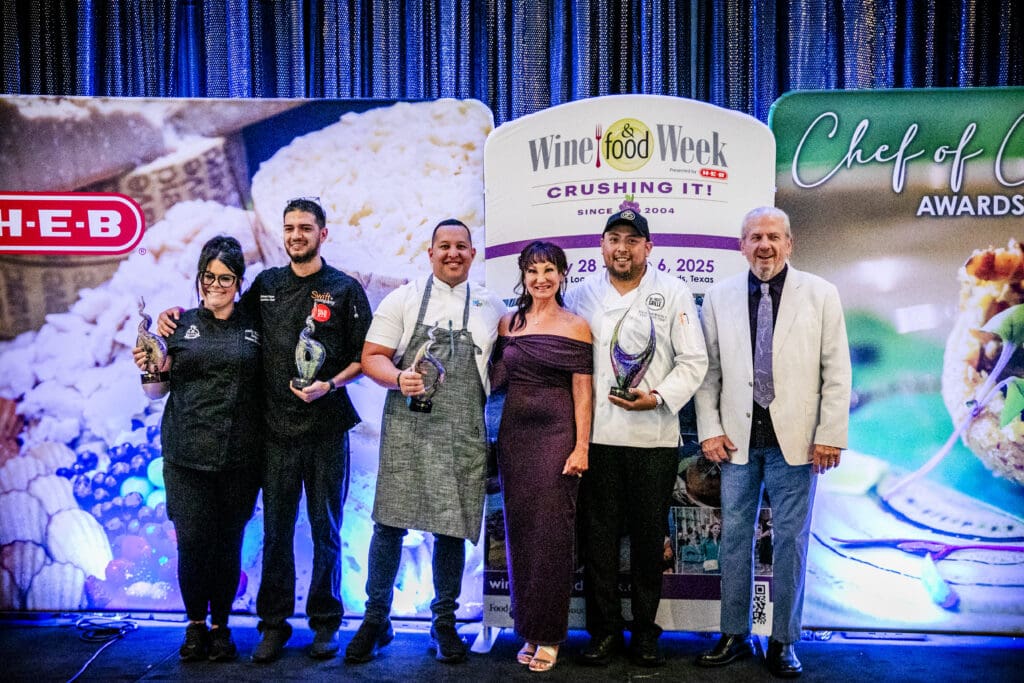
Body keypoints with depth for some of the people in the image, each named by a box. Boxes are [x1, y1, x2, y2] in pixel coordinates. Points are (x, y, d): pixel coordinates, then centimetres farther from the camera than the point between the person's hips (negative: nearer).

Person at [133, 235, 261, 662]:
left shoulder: (253, 327, 7)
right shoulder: (180, 324, 6)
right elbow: (159, 390, 10)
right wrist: (148, 369, -9)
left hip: (239, 456, 0)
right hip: (187, 455, 0)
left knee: (228, 545, 6)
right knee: (192, 542, -1)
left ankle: (221, 625, 24)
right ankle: (195, 624, 22)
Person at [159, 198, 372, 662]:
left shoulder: (345, 289, 0)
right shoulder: (266, 284, 10)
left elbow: (365, 356, 0)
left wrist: (330, 385, -15)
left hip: (326, 428, -2)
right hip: (276, 428, 2)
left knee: (325, 529, 7)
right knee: (276, 530, 7)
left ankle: (325, 622, 21)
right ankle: (274, 624, 21)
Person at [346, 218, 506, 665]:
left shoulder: (492, 306, 12)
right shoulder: (403, 299, 6)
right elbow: (371, 357, 2)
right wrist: (399, 379, -15)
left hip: (464, 432, 2)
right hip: (407, 426, -1)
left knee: (453, 527, 5)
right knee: (390, 522, 0)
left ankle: (444, 623, 21)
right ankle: (376, 619, 17)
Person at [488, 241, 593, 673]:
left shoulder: (575, 326, -2)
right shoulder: (508, 323, 9)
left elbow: (582, 392, -5)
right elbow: (494, 378, 11)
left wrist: (581, 447, -11)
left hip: (556, 434, -4)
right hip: (514, 432, 4)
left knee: (551, 532, 0)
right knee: (520, 531, 9)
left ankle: (548, 635, 13)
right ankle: (528, 630, 22)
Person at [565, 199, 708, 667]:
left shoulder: (673, 293, 2)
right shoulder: (581, 295, 7)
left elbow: (693, 360, 0)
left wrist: (659, 396, -14)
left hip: (654, 435, -1)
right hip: (596, 434, 1)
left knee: (649, 536, 8)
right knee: (599, 535, 6)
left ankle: (644, 629, 24)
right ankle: (604, 628, 20)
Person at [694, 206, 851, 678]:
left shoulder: (820, 294, 0)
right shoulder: (719, 297, 5)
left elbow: (836, 371, -1)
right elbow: (708, 370, 7)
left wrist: (830, 435, -6)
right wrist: (710, 429, 0)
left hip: (795, 439, -1)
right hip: (738, 438, 2)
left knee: (790, 539, 6)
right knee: (734, 536, 9)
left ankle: (784, 641, 21)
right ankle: (735, 635, 23)